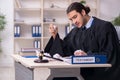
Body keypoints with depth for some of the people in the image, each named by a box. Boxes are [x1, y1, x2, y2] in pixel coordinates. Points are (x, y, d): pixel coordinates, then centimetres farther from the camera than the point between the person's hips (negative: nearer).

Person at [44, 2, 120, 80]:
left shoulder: (104, 27, -6)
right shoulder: (76, 31, 14)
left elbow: (109, 55, -12)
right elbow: (65, 51, 12)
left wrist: (88, 55, -24)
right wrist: (55, 35, 0)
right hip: (83, 71, 6)